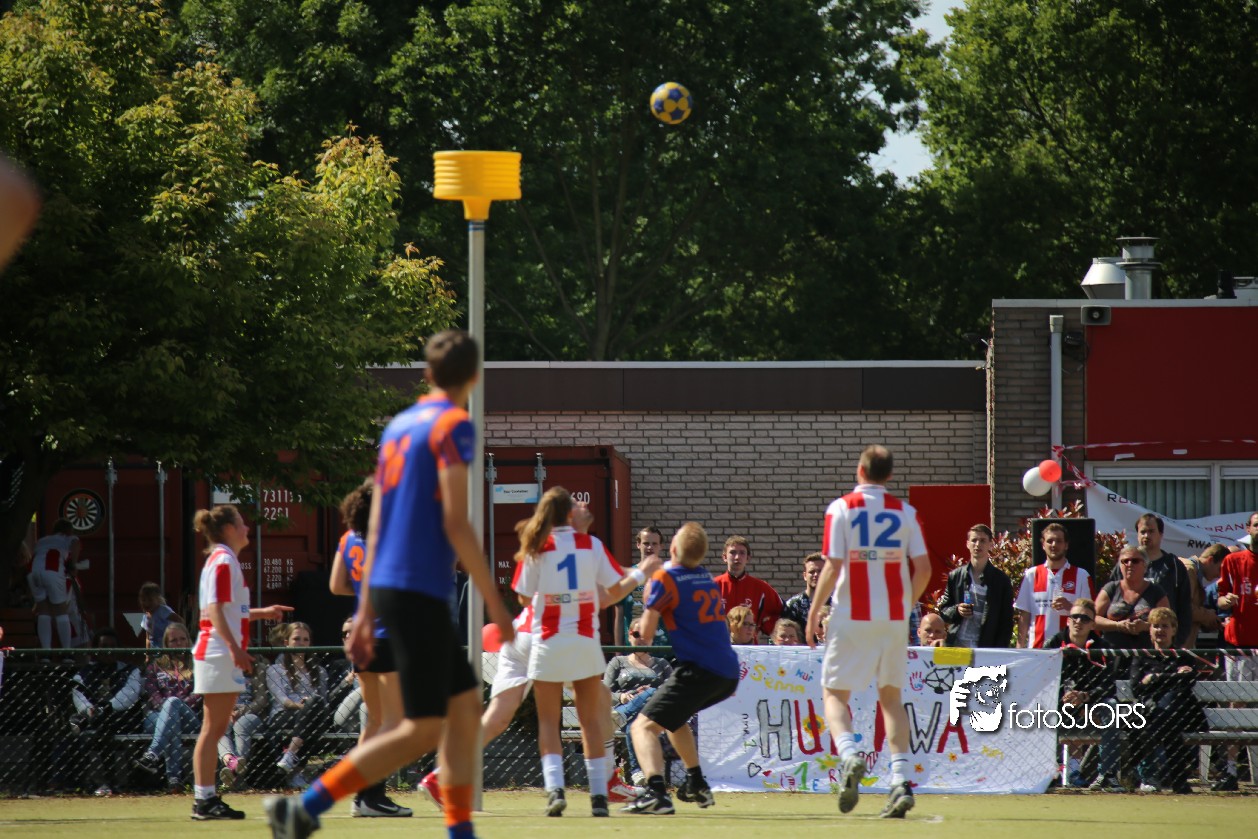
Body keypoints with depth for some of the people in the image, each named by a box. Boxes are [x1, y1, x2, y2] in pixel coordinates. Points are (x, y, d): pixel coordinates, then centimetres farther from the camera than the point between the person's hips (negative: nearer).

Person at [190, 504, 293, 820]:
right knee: (213, 728, -10)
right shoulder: (222, 561, -11)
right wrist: (235, 648, -28)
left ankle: (207, 799, 10)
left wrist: (263, 613, 29)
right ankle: (204, 800, -11)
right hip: (218, 654, -10)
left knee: (216, 728, 9)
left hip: (224, 655, 10)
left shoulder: (225, 560, 19)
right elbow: (214, 611, -20)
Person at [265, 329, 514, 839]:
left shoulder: (399, 426, 16)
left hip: (386, 585, 9)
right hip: (420, 589, -9)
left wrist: (367, 611, 19)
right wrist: (494, 603, -10)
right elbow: (455, 525, -14)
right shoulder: (453, 425, -8)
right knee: (423, 730, -7)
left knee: (466, 706, 13)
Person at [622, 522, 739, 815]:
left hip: (699, 670, -8)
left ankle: (656, 792, -34)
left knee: (643, 727, -11)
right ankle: (697, 786, 36)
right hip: (729, 672, 8)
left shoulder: (665, 578, -7)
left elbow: (646, 633, -8)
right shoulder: (708, 579, 15)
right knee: (673, 717, 34)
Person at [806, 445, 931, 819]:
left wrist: (814, 612, 0)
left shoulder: (841, 508, -5)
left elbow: (833, 567, -10)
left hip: (852, 616, -3)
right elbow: (923, 568, 0)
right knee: (891, 696, 13)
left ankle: (849, 756, -24)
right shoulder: (905, 512, 4)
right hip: (894, 618, 3)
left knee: (836, 693, 5)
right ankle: (901, 781, 1)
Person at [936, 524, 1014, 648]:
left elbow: (1006, 622, 4)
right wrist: (956, 611, -7)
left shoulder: (1001, 580, 4)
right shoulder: (956, 576, 11)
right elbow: (943, 611, 16)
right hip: (956, 646, 2)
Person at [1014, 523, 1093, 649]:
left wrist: (1069, 607, -13)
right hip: (1036, 648, 1)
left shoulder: (1081, 576, 6)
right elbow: (1024, 616, 11)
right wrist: (1020, 648, 3)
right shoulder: (1032, 575, 11)